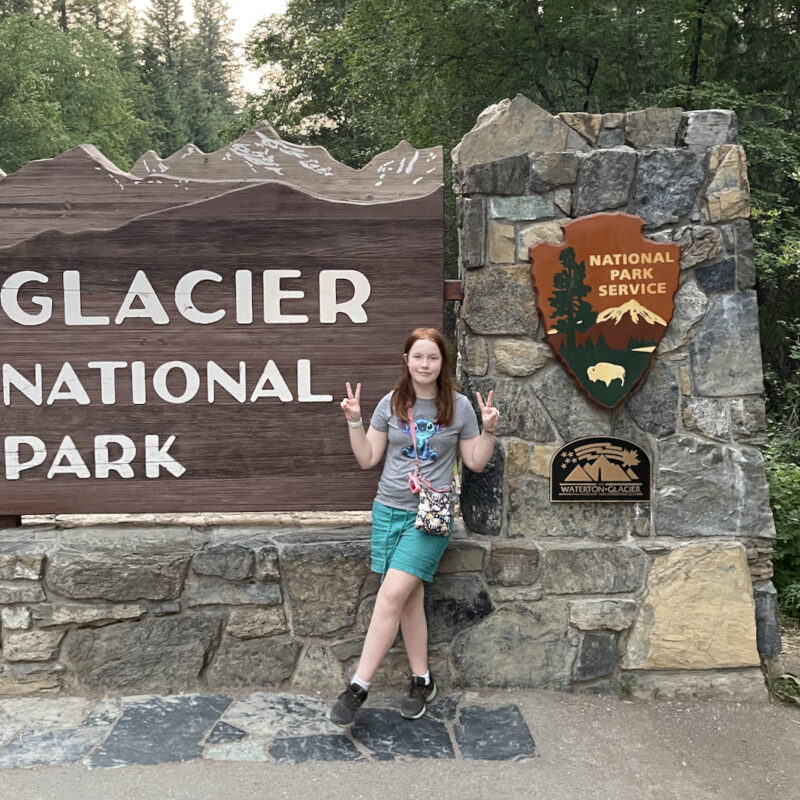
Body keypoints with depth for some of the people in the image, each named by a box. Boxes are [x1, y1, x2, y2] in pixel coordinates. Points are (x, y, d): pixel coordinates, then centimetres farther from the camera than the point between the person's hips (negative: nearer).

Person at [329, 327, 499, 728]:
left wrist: (489, 430, -9)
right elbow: (367, 459, 8)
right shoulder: (391, 404, 5)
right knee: (410, 598, 7)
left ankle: (358, 687, -5)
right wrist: (354, 421, -4)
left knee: (392, 595, -13)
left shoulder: (459, 406, 1)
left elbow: (476, 462, 6)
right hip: (388, 510, 3)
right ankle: (422, 680, 23)